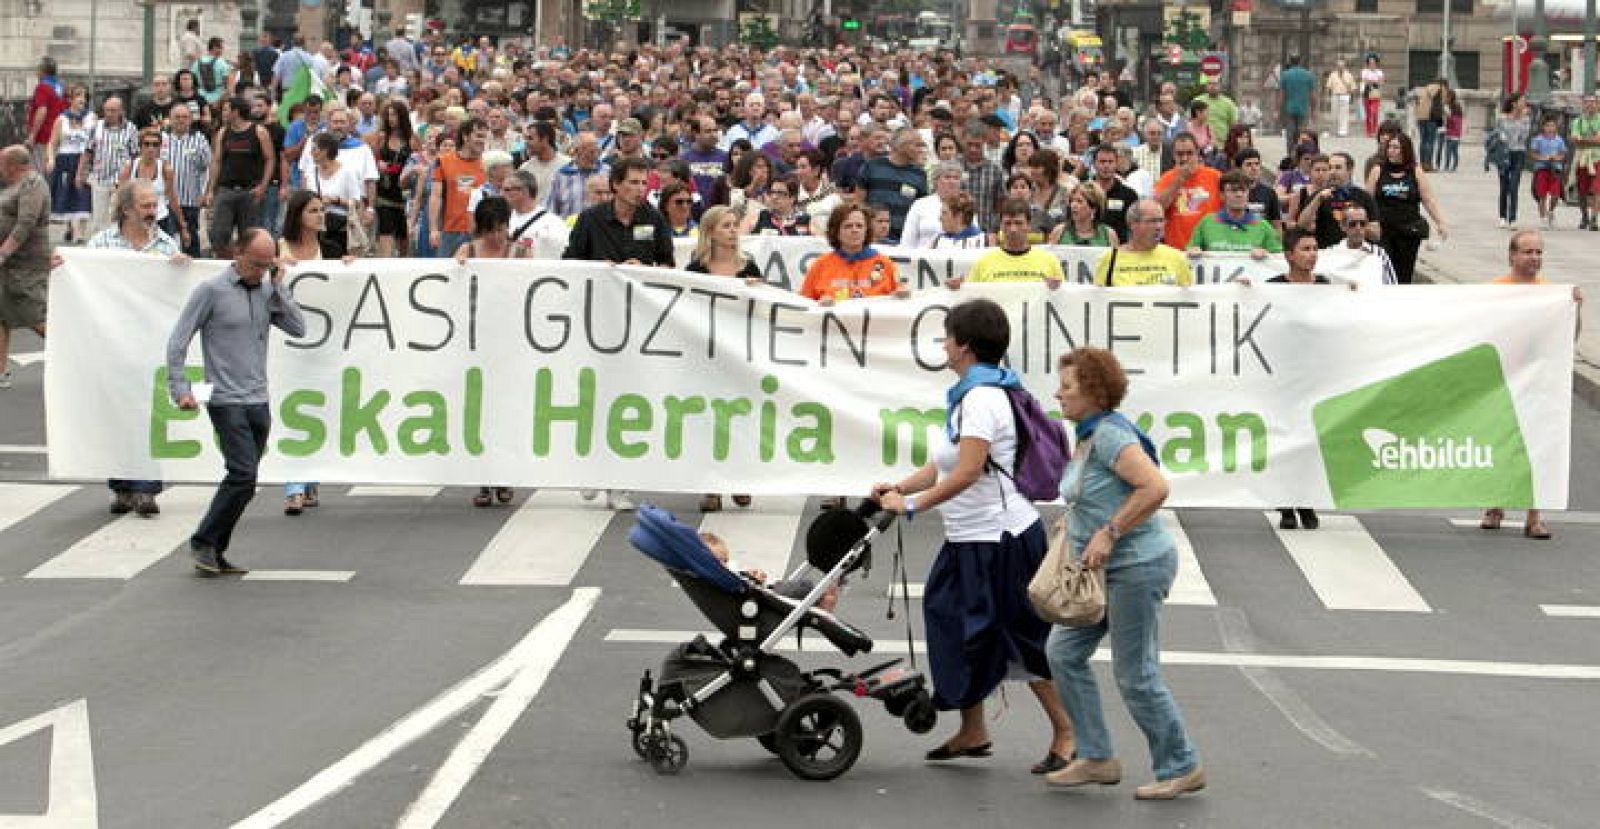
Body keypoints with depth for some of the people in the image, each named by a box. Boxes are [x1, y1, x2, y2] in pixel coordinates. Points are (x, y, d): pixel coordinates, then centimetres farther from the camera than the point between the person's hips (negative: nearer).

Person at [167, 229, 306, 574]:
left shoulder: (267, 292, 12)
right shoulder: (211, 290, -5)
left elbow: (298, 328, 3)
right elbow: (177, 342, -4)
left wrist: (279, 286, -1)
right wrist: (180, 389, -11)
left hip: (259, 402, 6)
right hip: (226, 401, -6)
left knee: (242, 481, 6)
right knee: (244, 475, -16)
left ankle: (215, 551, 14)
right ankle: (203, 542, -4)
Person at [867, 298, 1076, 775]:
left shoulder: (982, 397, -18)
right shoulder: (973, 392, 13)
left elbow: (967, 472, -25)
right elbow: (947, 465, 16)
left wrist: (911, 505, -20)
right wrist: (899, 487, 6)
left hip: (1001, 540, -10)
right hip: (972, 540, 10)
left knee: (1025, 639, -3)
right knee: (959, 627, 14)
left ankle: (1067, 735, 6)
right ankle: (972, 732, 24)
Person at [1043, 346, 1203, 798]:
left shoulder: (1110, 434, -20)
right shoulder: (1089, 436, 11)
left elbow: (1155, 488, -30)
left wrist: (1109, 533, -25)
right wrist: (1076, 521, 13)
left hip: (1137, 566, -11)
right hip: (1107, 570, 11)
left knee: (1136, 675, -3)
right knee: (1063, 651, 10)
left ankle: (1181, 768, 10)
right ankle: (1097, 759, 15)